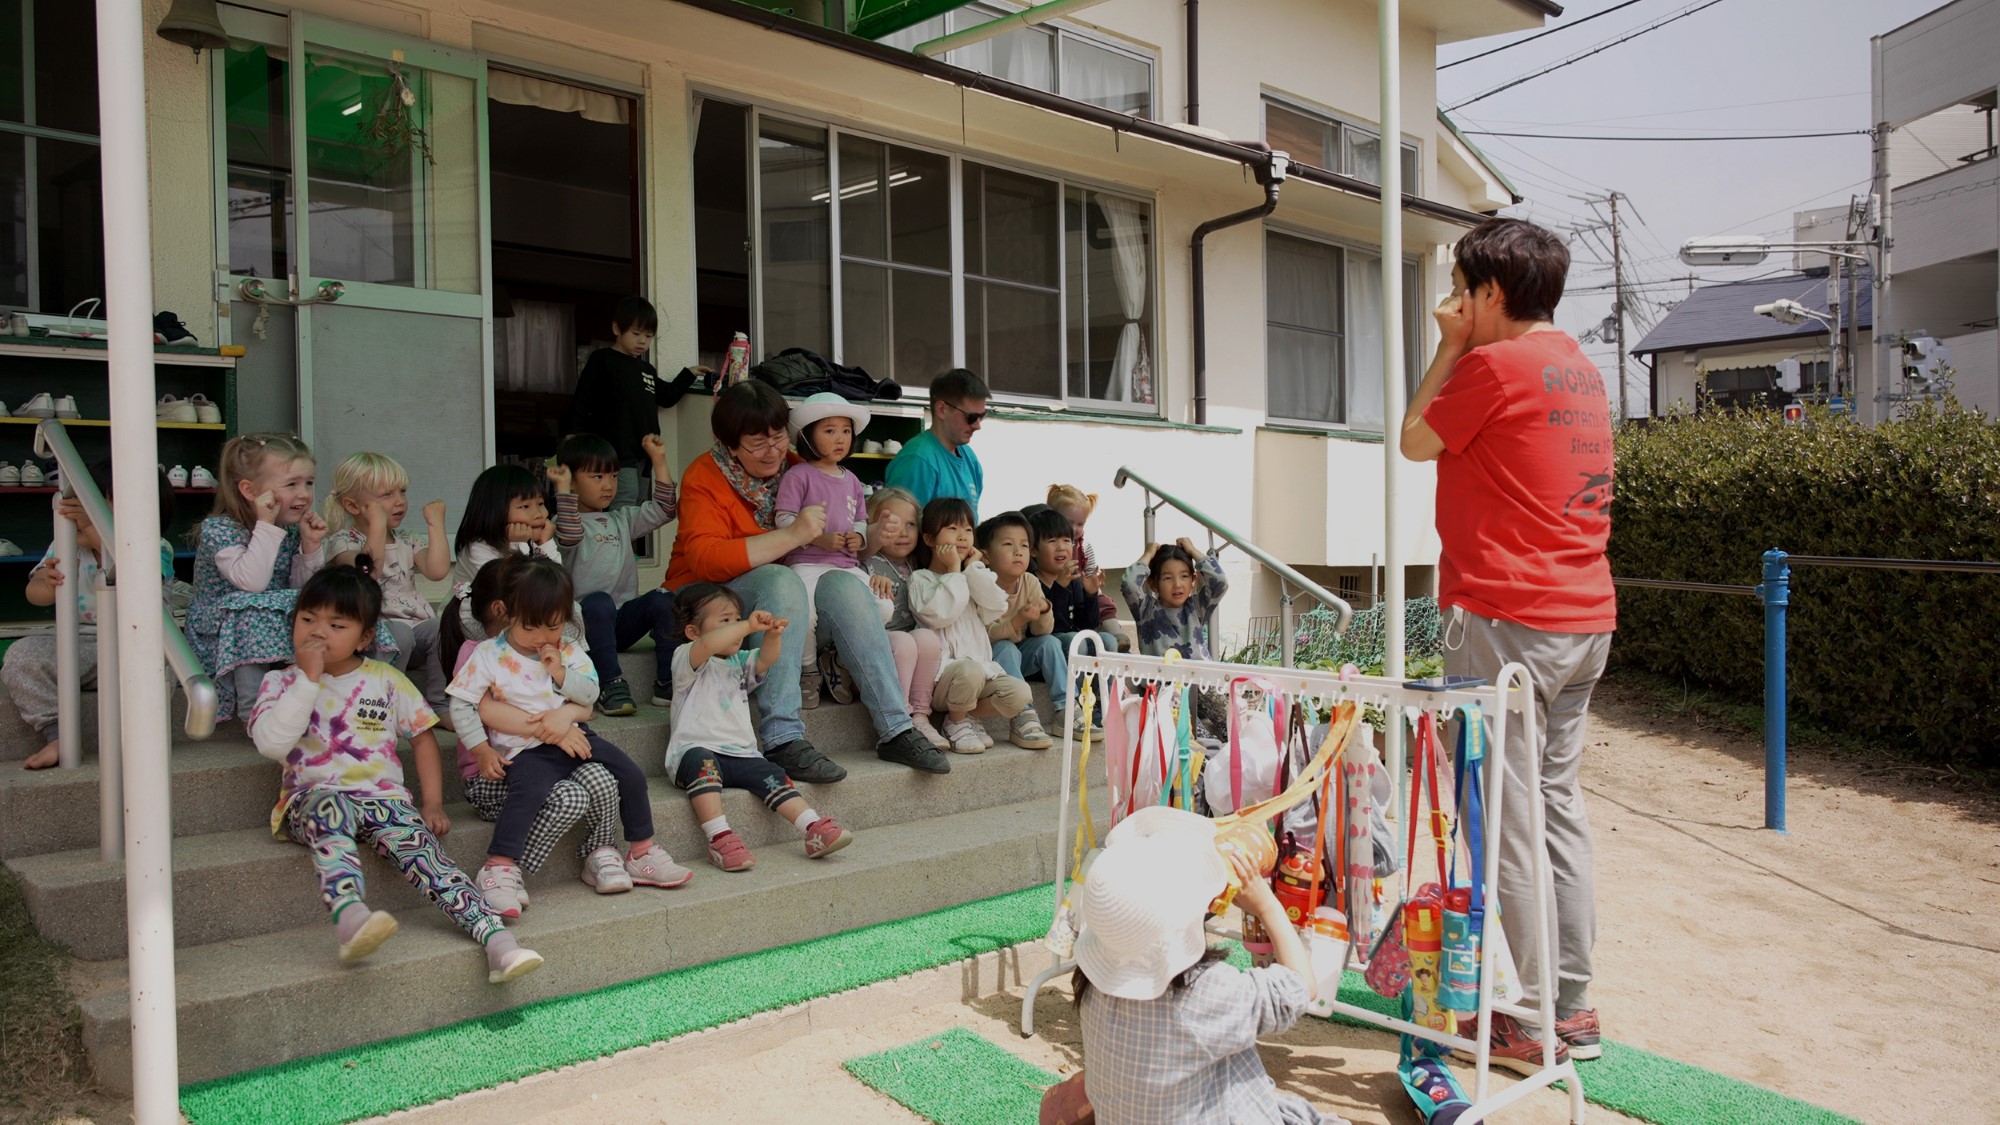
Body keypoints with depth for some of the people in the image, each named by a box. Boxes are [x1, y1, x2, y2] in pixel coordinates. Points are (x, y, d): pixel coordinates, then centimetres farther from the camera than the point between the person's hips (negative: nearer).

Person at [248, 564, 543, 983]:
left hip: (383, 799, 1)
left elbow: (423, 736, 14)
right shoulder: (282, 683, 9)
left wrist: (433, 803, 3)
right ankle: (350, 917, -62)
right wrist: (308, 678, -11)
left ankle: (497, 939, -42)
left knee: (420, 845, -28)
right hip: (311, 801, -1)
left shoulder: (386, 680, 12)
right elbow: (272, 744, -10)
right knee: (331, 806, -39)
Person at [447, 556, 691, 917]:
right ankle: (499, 868, -30)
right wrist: (482, 749, -10)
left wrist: (560, 673, -13)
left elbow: (590, 694, 3)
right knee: (529, 791, -36)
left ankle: (643, 853, 9)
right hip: (525, 749, -5)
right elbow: (461, 705, -3)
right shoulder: (488, 656, -4)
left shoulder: (568, 653, 8)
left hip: (571, 736, 5)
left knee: (632, 775, -5)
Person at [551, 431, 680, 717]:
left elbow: (664, 510, 12)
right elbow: (569, 536, -22)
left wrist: (659, 461, 9)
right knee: (598, 602, -37)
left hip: (624, 621, 5)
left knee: (664, 600, -22)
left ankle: (668, 682, -21)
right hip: (587, 621, -5)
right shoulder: (567, 521, 2)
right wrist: (563, 490, -22)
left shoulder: (622, 520, 20)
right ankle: (610, 684, -35)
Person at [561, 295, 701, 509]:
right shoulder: (601, 360, -2)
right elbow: (581, 404, -5)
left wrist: (688, 374, 26)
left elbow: (668, 397, 32)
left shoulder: (646, 369, 17)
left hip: (646, 453, 8)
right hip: (618, 453, -8)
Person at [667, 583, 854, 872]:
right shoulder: (686, 658, 2)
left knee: (773, 777, -18)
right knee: (703, 763, -37)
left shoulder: (740, 662, 23)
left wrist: (773, 634, -20)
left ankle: (816, 830, -24)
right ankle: (719, 838, -44)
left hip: (740, 755, 6)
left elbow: (766, 659, 1)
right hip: (695, 749, -6)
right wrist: (749, 626, -25)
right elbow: (707, 645, -23)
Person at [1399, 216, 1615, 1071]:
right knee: (1559, 804, 15)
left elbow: (1415, 442, 2)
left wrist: (1449, 346, 6)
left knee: (1504, 818, -1)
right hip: (1583, 617, 9)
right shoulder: (1578, 366, 16)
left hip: (1506, 621, -9)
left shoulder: (1496, 364, -12)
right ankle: (1571, 1006, 23)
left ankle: (1531, 1019, 8)